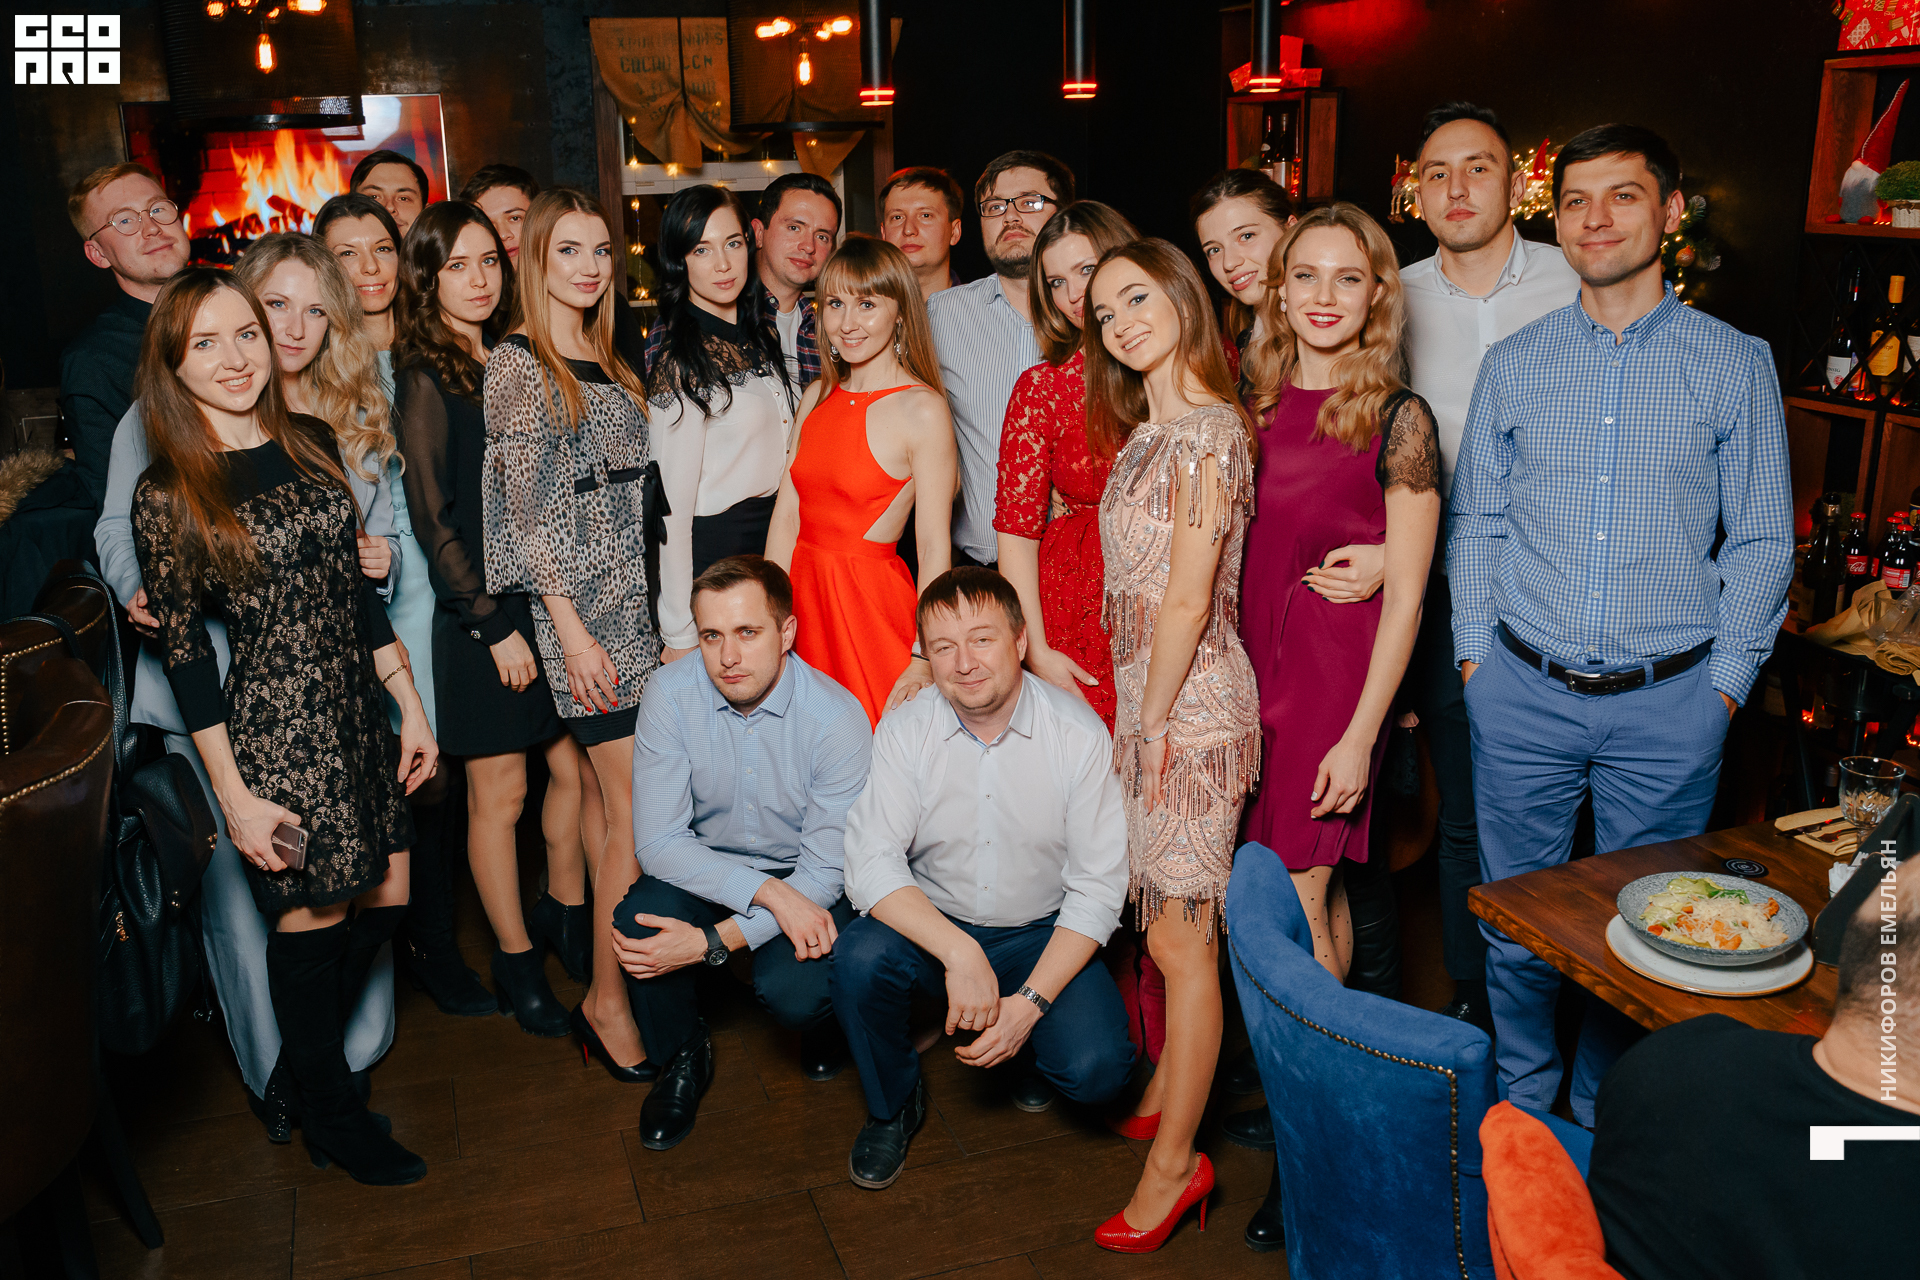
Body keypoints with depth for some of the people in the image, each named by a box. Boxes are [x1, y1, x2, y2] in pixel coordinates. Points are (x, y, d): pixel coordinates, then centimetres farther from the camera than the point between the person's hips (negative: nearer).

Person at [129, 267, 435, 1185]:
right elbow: (182, 649, -9)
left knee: (385, 895, 10)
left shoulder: (313, 443, 5)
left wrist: (411, 707, 9)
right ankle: (328, 1115, 29)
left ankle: (312, 1055, 37)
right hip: (274, 727, -6)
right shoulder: (168, 494, -12)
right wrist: (235, 796, -10)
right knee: (313, 915, 6)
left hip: (357, 712, 6)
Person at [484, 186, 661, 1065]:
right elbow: (528, 509, -10)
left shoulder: (610, 362, 16)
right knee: (637, 810, -7)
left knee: (622, 801, 7)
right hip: (581, 610, -7)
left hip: (639, 601, 7)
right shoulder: (515, 365, -6)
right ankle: (607, 995, 6)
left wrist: (670, 606, 14)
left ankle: (630, 956, 20)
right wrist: (572, 631, -14)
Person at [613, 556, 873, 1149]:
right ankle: (683, 1058, 4)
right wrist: (769, 891, -30)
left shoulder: (837, 716, -23)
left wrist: (714, 941, -30)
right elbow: (657, 841, -17)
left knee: (793, 992, -30)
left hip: (804, 881, -2)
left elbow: (825, 869, -20)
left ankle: (825, 1016, 12)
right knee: (637, 924, -28)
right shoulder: (670, 694, -17)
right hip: (703, 870, 2)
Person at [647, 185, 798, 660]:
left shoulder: (758, 335, 9)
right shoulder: (679, 363, -15)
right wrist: (680, 635, -17)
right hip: (714, 547, -7)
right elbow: (673, 509, -17)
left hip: (778, 535, 8)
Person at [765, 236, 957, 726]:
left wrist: (923, 661, -17)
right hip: (803, 590, 6)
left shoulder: (922, 410, -11)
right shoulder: (818, 396, 9)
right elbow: (786, 517, 9)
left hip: (873, 601, -6)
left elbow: (934, 547, -14)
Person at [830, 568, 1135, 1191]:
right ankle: (892, 1106, 1)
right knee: (858, 957, -30)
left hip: (1043, 934, -1)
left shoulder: (1079, 735, -14)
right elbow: (871, 863, -18)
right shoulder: (904, 731, -10)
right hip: (931, 926, 1)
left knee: (1097, 1069, -25)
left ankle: (1033, 1048, 15)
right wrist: (960, 953, -33)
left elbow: (1098, 887, -13)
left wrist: (1030, 1002, -22)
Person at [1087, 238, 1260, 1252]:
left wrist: (1152, 726, -11)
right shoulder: (1149, 430, 12)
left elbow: (1187, 602, -18)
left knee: (1180, 935, -1)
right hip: (1145, 697, 9)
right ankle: (1167, 1091, 36)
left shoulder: (1206, 430, -17)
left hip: (1190, 706, -9)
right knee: (1165, 917, 19)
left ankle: (1173, 1163, 10)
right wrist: (1139, 720, 12)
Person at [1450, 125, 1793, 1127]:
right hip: (1523, 692, 1)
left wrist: (1724, 685, -3)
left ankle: (1608, 1119, 31)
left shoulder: (1736, 364, 0)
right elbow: (1475, 524, 8)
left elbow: (1762, 543, 3)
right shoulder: (1512, 364, 5)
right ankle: (1518, 1107, 31)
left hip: (1669, 703, -1)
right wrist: (1475, 658, 1)